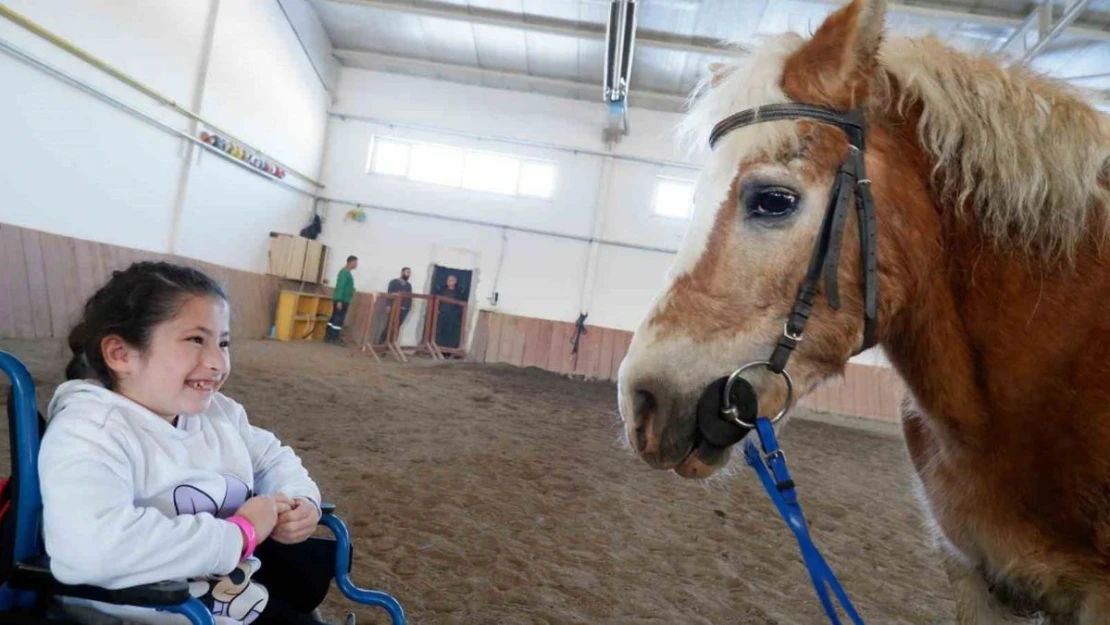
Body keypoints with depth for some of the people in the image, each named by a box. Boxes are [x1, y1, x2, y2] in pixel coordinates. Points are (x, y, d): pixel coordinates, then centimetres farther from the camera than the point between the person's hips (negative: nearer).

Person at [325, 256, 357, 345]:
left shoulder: (347, 272, 16)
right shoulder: (345, 272, -15)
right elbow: (340, 286, -21)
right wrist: (339, 301, -24)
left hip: (342, 300, 10)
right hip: (342, 300, -10)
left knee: (334, 319, 11)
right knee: (338, 320, -6)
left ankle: (328, 337, 16)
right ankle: (333, 338, -2)